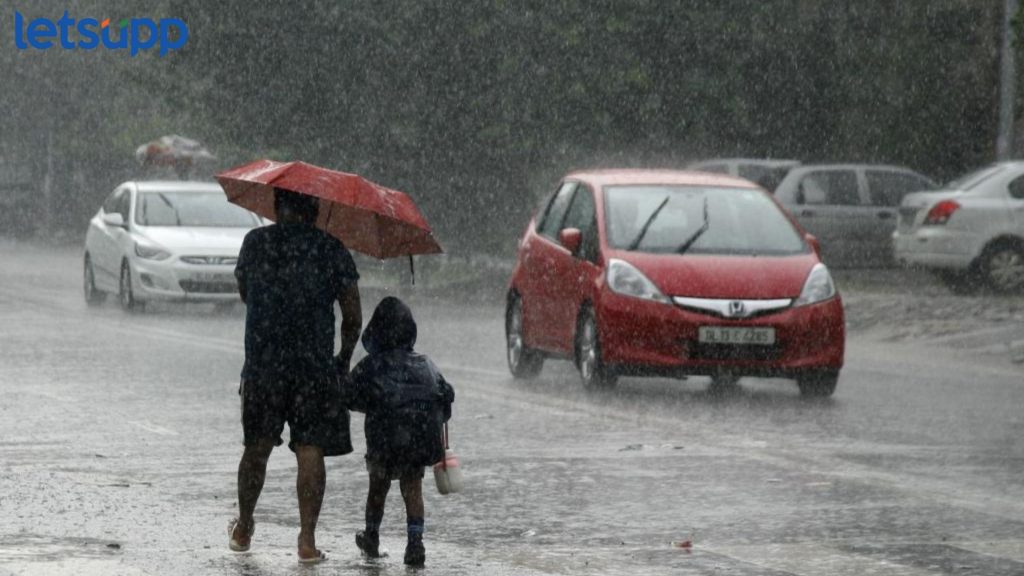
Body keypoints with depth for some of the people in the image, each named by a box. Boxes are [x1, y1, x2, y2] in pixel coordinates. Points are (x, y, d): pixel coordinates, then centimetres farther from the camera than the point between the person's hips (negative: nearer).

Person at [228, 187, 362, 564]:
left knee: (257, 447, 16)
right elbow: (353, 316, 2)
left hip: (261, 364, 2)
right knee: (310, 451, 1)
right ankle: (307, 540, -4)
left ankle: (243, 529, 29)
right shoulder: (332, 250, -1)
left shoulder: (256, 242, 3)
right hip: (315, 364, -2)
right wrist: (344, 357, 16)